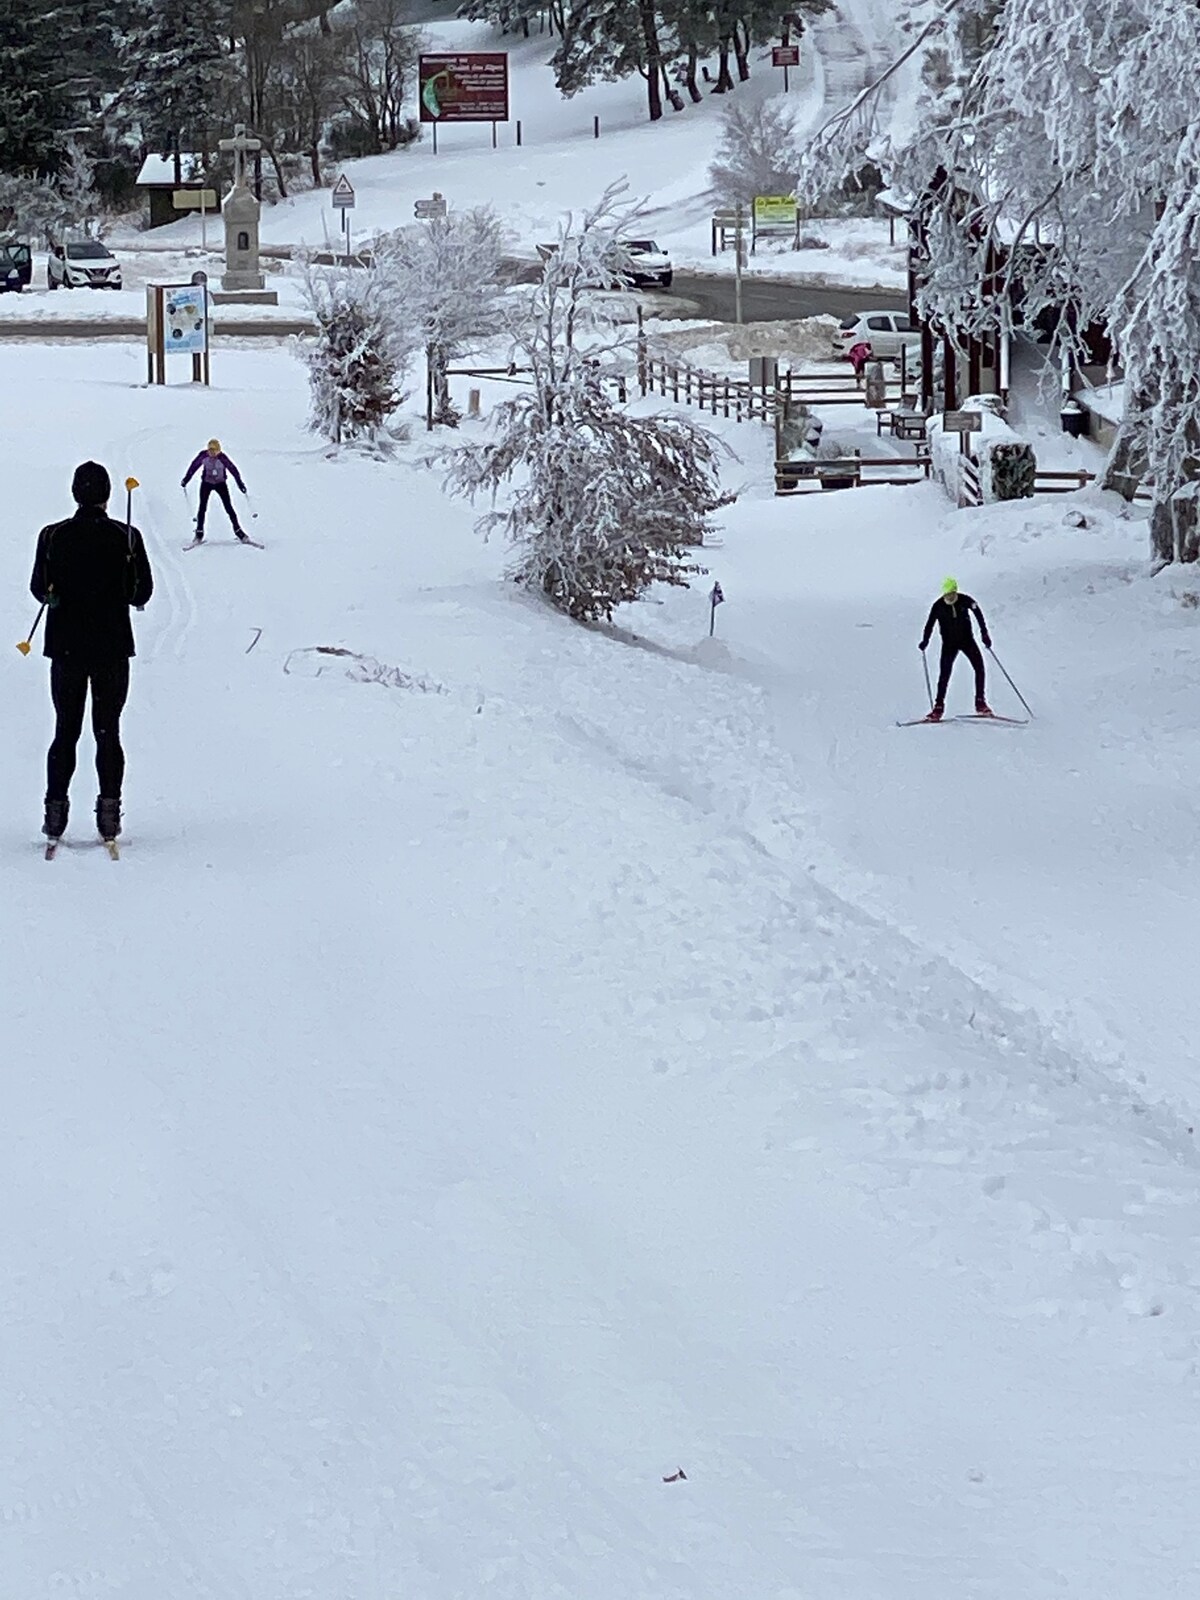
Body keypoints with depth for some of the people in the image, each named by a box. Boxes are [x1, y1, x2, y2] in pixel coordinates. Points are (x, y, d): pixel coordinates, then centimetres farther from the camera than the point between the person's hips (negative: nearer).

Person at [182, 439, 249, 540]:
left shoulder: (222, 458, -22)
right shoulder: (203, 456, -17)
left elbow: (233, 470, -16)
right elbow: (194, 466, -4)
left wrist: (240, 484, -17)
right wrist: (186, 479, -1)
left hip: (220, 483, -1)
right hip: (206, 483, 1)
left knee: (228, 507, -5)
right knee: (202, 507, -6)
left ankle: (238, 530, 2)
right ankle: (199, 533, 0)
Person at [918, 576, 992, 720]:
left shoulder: (965, 600, -12)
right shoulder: (938, 606, -12)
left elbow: (978, 615, 1)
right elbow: (930, 624, -3)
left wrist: (984, 633, -2)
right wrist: (925, 641, -15)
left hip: (967, 639, 1)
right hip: (949, 644, -1)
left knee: (979, 668, -11)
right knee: (944, 674, -9)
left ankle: (980, 703, -4)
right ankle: (939, 707, -5)